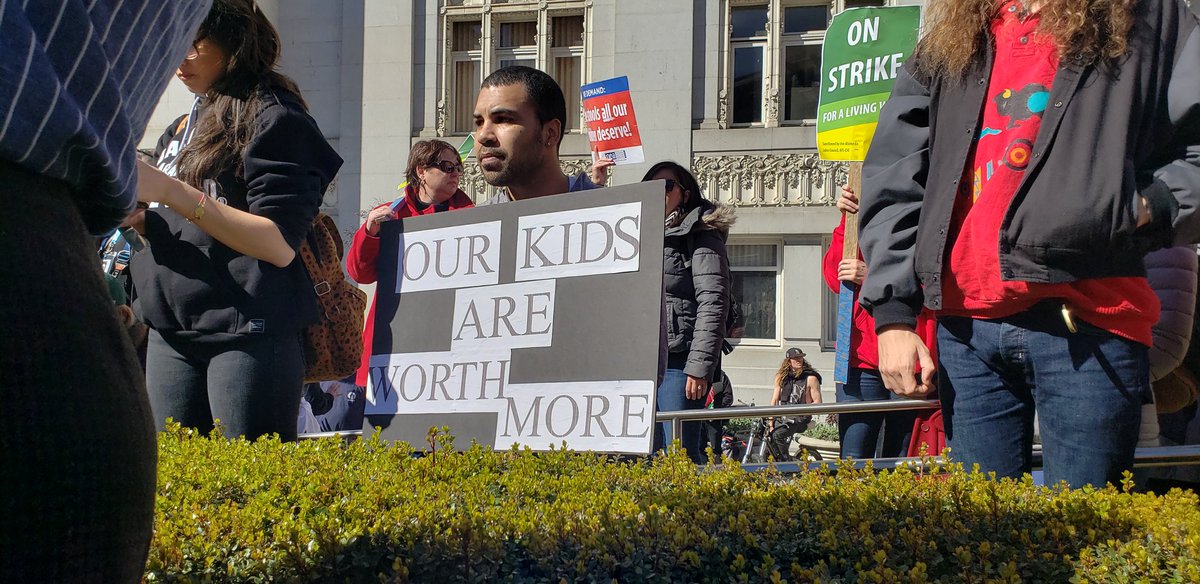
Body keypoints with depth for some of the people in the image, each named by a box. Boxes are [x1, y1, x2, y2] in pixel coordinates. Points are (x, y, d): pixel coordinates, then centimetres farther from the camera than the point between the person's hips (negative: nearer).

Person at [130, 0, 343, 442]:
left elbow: (280, 246, -14)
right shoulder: (181, 130, 18)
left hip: (250, 334, -8)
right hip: (171, 335, 8)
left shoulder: (275, 119, -5)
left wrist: (170, 192, -18)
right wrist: (135, 213, 1)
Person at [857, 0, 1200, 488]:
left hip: (1087, 323, -3)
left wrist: (1148, 207, -12)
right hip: (967, 324, 4)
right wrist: (892, 314, 7)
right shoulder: (949, 43, 20)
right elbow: (892, 185, 16)